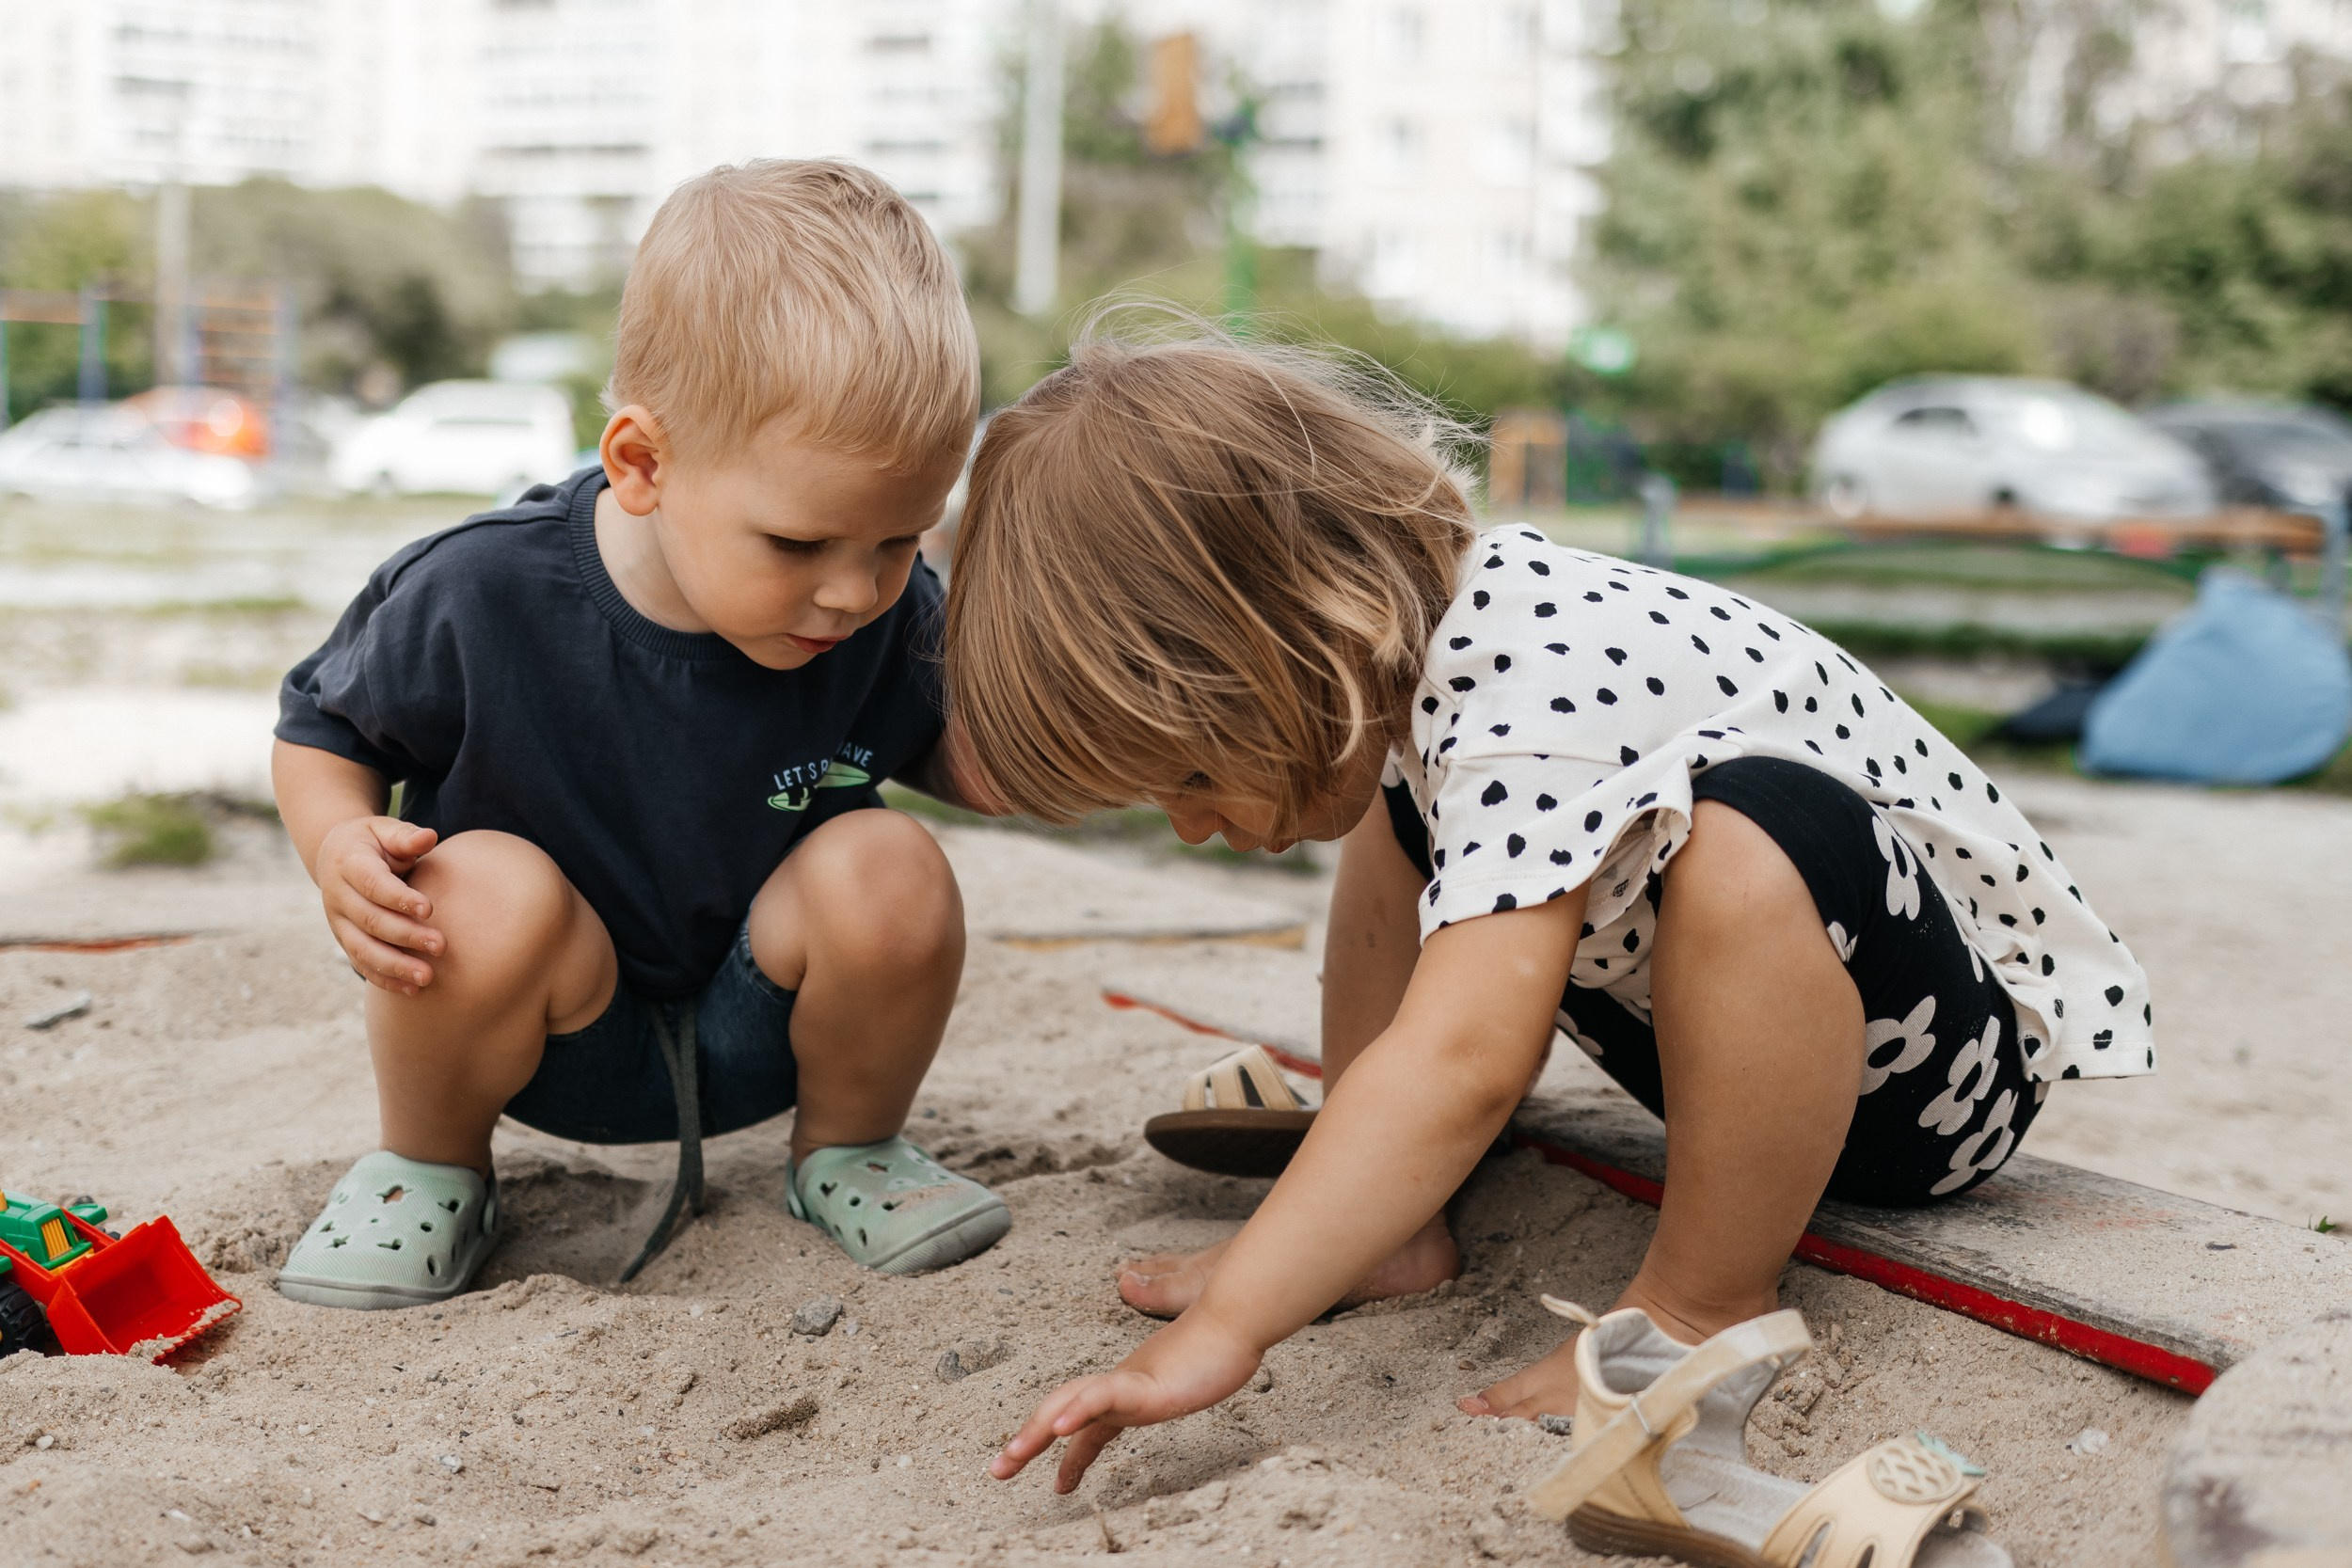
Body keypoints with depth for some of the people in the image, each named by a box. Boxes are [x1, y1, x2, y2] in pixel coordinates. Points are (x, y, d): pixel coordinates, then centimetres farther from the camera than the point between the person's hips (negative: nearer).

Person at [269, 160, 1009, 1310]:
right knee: (489, 887, -33)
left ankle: (848, 1149, 5)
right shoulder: (482, 598, -23)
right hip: (552, 1038, -1)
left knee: (888, 868, -26)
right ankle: (425, 1170, -1)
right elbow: (320, 728, -5)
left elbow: (948, 757, 5)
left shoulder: (892, 619, -15)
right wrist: (340, 847, -27)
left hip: (756, 1034, 2)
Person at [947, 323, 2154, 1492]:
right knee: (1397, 816, 8)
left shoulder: (1528, 710, -35)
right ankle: (1381, 1223, 4)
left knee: (1746, 843, -40)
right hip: (1751, 1007, 9)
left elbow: (1456, 1065, -46)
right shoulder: (1405, 624, -6)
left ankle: (1706, 1305, -21)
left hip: (1939, 1060, -9)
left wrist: (1226, 1329, -47)